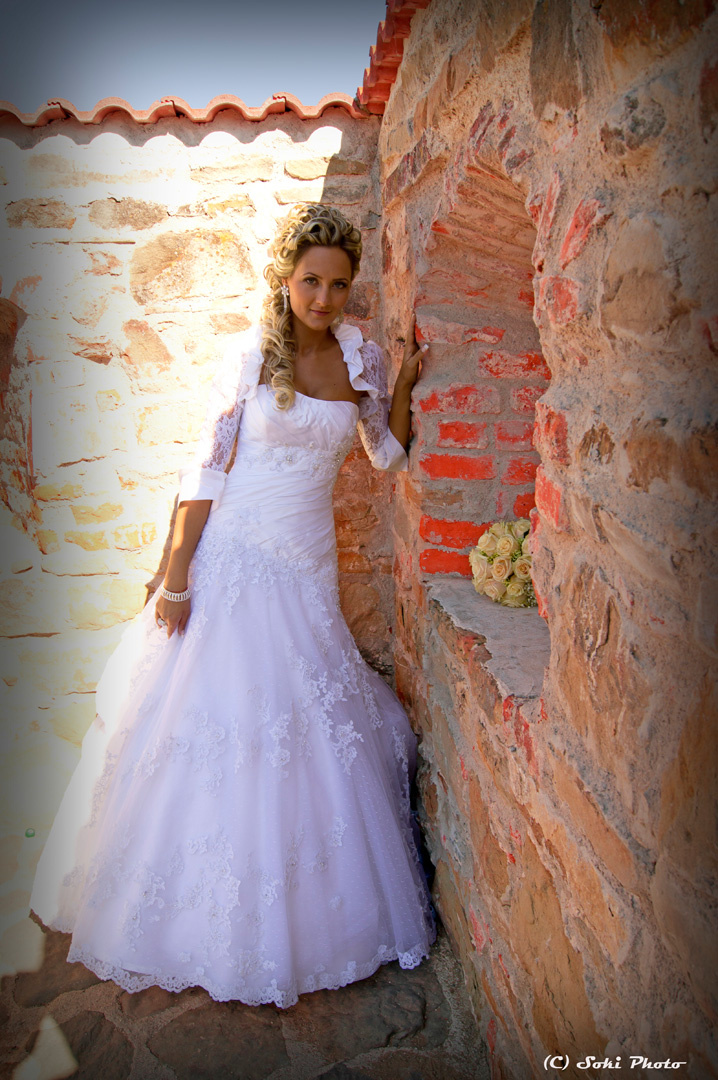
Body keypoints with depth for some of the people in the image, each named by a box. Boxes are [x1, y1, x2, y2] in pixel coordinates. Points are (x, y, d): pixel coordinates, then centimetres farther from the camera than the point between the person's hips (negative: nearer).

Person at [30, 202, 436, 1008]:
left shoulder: (361, 359, 4)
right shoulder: (250, 354, -5)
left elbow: (389, 453, 15)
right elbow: (205, 466, -5)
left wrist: (404, 383, -2)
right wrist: (176, 575, -9)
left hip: (308, 565, 3)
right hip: (233, 556, -3)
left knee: (311, 735, 9)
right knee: (213, 722, 3)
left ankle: (297, 919, 33)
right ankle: (200, 922, 26)